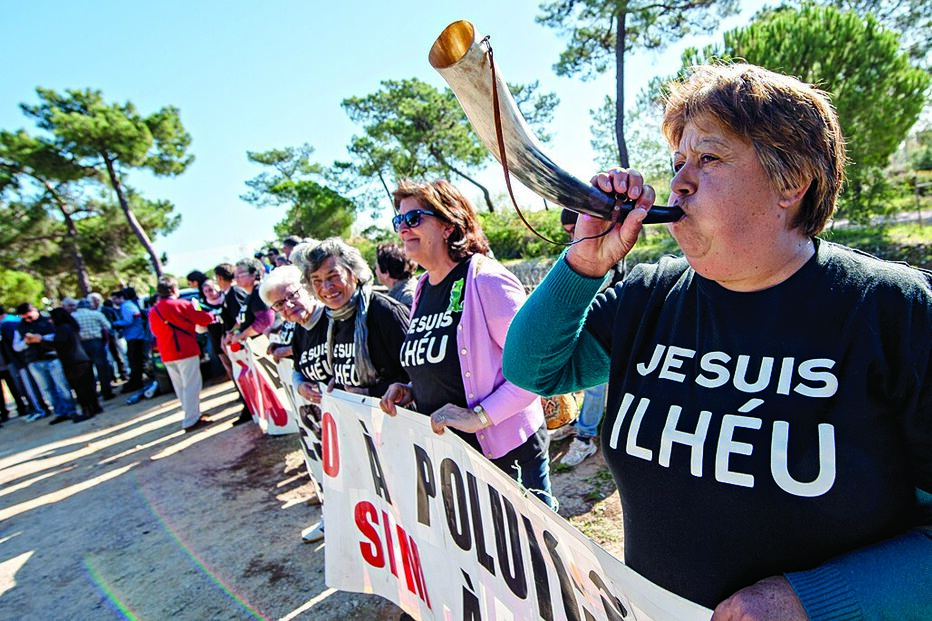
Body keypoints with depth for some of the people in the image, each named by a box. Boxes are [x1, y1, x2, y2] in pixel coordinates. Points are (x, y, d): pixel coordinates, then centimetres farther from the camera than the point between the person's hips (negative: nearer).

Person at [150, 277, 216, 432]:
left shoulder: (153, 311, 10)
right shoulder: (181, 304, -8)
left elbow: (155, 331, 21)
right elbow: (204, 319, -10)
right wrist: (211, 316, 10)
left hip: (167, 355, 7)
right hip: (186, 351, -7)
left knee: (180, 387, 14)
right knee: (192, 386, -4)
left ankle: (192, 413, 25)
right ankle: (191, 421, -5)